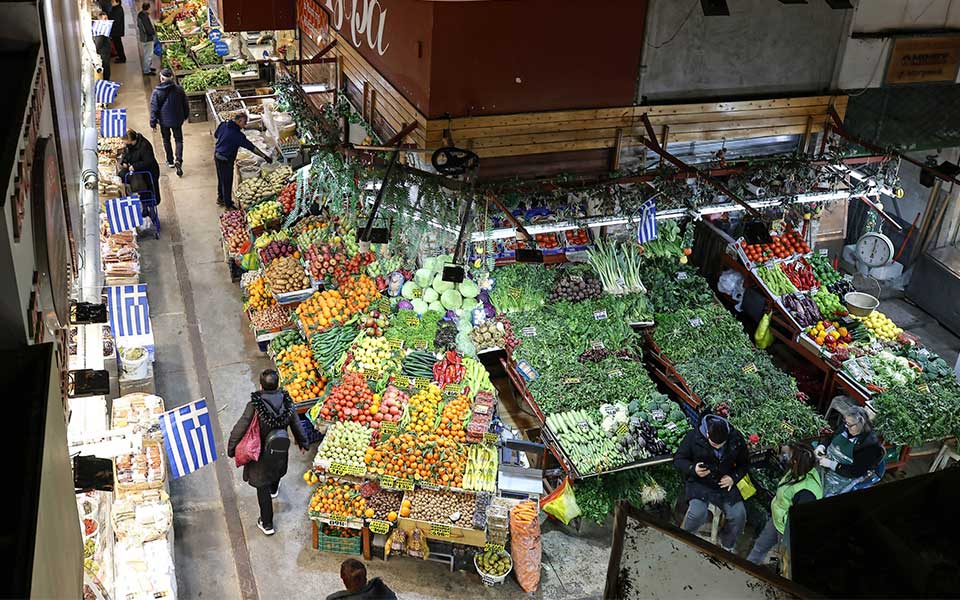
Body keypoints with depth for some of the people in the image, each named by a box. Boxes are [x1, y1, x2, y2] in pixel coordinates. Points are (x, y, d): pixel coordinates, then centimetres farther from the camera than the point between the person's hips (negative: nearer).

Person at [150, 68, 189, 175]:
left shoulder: (157, 92, -16)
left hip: (164, 120, -1)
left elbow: (154, 108, -11)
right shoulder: (179, 90, -11)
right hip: (177, 120, 1)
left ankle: (170, 161, 30)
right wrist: (185, 116, 18)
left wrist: (153, 123, -2)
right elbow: (185, 105, 1)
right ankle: (178, 160, -10)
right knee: (178, 140, 11)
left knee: (166, 140, 19)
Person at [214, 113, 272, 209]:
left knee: (221, 179, 25)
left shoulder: (223, 124, -2)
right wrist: (265, 156, -24)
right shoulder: (236, 134, -25)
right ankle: (228, 205, 16)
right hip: (225, 160, -9)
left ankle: (221, 198, 42)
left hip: (217, 155, 9)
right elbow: (251, 147, -26)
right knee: (227, 182, 4)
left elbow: (216, 135, 16)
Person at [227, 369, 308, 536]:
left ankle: (267, 524, 22)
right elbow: (296, 424, -4)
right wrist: (303, 443, 14)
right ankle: (274, 489, 67)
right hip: (281, 450, 4)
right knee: (277, 468, 36)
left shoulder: (254, 406, -30)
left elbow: (239, 429, -22)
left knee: (262, 488, 12)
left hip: (261, 454, -4)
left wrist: (231, 449, -5)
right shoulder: (287, 402, -18)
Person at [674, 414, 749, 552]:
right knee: (697, 514, -27)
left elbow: (744, 463, 9)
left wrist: (733, 477, -9)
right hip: (700, 483, -3)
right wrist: (693, 469, -24)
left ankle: (727, 547, 14)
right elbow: (678, 459, -5)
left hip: (725, 484, 3)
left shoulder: (736, 439, -7)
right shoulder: (694, 437, -14)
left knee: (739, 515, -15)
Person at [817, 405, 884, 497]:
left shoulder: (870, 444, -20)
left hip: (843, 477, -7)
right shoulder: (846, 427, -1)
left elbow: (856, 472, -22)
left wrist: (832, 464, -27)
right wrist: (821, 446, -10)